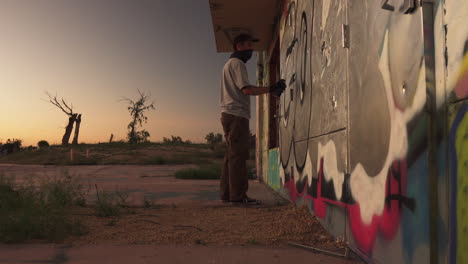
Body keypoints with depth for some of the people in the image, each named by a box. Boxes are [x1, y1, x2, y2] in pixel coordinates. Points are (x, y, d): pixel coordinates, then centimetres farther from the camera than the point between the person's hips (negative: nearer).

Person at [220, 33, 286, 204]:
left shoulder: (230, 64, 28)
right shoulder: (237, 63, -4)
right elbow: (246, 89, -16)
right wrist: (271, 89, -14)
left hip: (229, 114, 10)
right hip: (236, 115, -10)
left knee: (231, 155, 10)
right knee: (238, 155, -11)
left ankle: (227, 194, 12)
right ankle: (238, 195, -11)